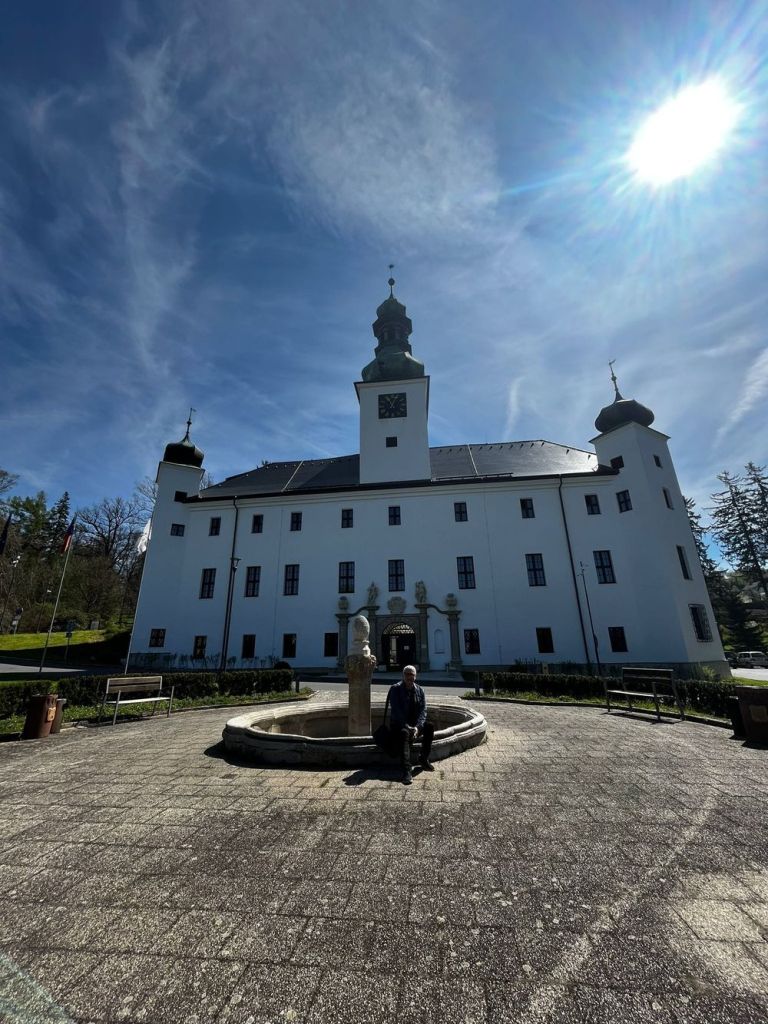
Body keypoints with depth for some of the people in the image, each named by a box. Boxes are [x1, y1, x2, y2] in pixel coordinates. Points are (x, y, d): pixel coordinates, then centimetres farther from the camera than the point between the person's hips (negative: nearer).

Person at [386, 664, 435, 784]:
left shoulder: (419, 690, 4)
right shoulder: (395, 689, -9)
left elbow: (423, 710, -3)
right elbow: (396, 711, -16)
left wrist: (417, 727, -18)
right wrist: (407, 726, -25)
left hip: (415, 724, 5)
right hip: (398, 725, -5)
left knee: (429, 726, -21)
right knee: (404, 733, -36)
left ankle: (424, 760, -8)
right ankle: (406, 770, -42)